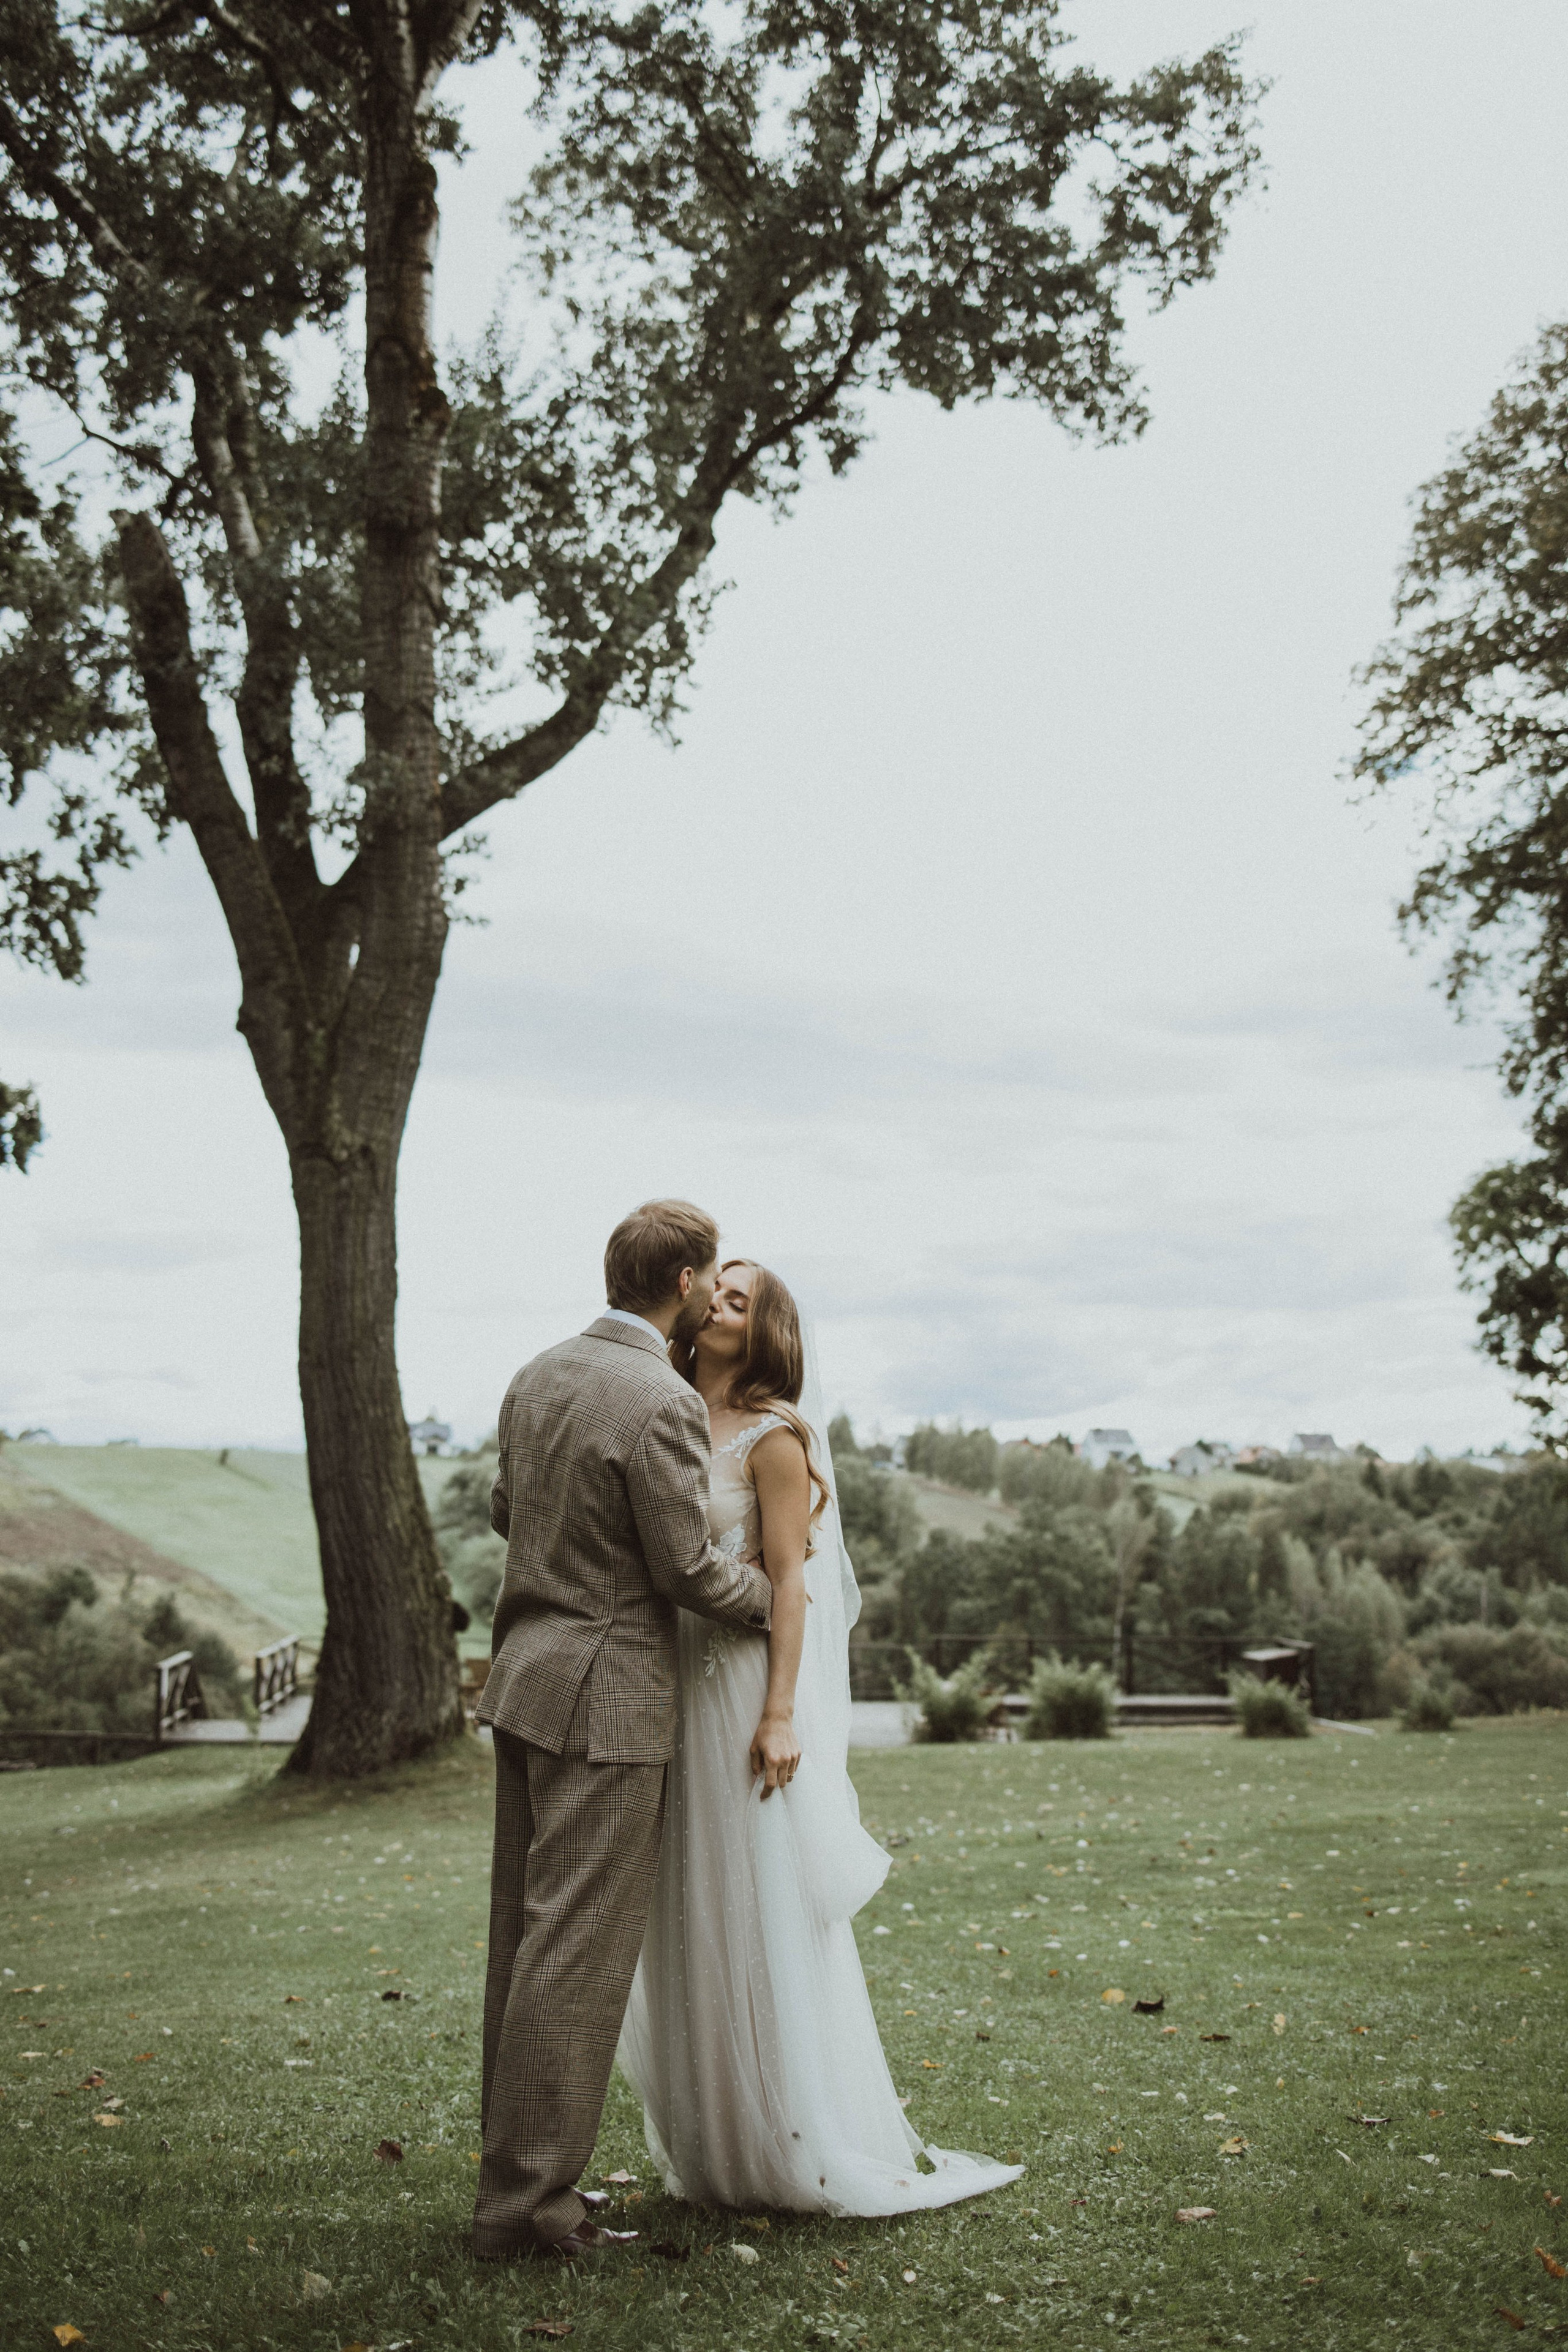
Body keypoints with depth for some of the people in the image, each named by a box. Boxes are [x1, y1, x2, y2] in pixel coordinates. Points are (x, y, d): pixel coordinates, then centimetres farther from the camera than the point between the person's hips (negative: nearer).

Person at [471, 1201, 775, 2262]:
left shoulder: (538, 1378, 7)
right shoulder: (664, 1403, -19)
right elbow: (688, 1569, -15)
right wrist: (771, 1593, 3)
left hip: (526, 1675, 9)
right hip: (605, 1696, -9)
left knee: (526, 1933, 14)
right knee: (578, 1948, -1)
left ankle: (520, 2169, 24)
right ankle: (527, 2198, 5)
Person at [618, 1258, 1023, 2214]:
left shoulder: (773, 1435, -8)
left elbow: (790, 1580, -12)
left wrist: (780, 1714, -18)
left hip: (746, 1687, -7)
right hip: (674, 1689, 7)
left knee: (766, 1914, 0)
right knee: (689, 1920, 11)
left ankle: (806, 2147, 12)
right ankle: (710, 2145, 23)